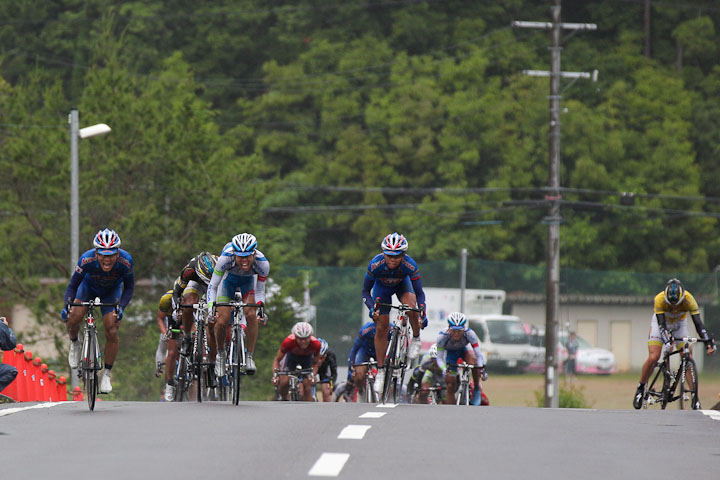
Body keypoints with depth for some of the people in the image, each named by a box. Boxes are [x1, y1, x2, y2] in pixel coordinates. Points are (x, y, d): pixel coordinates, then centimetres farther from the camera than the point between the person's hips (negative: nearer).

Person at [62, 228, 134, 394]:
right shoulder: (87, 260, -37)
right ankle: (75, 344, 14)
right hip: (89, 286, 0)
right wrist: (67, 305, -42)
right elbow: (73, 285, -25)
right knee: (74, 318, -22)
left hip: (111, 291, 0)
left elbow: (129, 287, -20)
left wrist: (121, 308, -36)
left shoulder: (125, 261, -36)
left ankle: (107, 375, 4)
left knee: (112, 332, -13)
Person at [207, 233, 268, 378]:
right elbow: (212, 286, -28)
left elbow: (260, 290, -18)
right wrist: (210, 307, -40)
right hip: (229, 279, 0)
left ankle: (249, 356, -14)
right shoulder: (226, 258, -38)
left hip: (249, 281, 0)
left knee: (251, 314, -26)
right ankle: (220, 354, 15)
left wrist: (260, 307, -34)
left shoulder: (262, 263, -34)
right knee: (221, 321, -14)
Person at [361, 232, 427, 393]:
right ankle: (381, 371, 8)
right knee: (381, 328, -5)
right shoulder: (375, 264, -36)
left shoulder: (410, 265, -36)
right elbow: (365, 291, -24)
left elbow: (419, 293, -27)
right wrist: (371, 308, -41)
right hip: (382, 287, 1)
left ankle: (416, 339, -4)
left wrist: (422, 312, -43)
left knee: (410, 307, -32)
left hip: (402, 284, -1)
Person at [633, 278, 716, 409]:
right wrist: (667, 340, -57)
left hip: (679, 324, 1)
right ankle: (641, 388, 6)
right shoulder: (659, 299, -36)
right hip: (660, 321, -1)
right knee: (653, 358, -18)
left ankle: (695, 398, -9)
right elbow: (661, 324, -40)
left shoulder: (689, 299, -33)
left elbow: (698, 323, -33)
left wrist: (708, 341, -45)